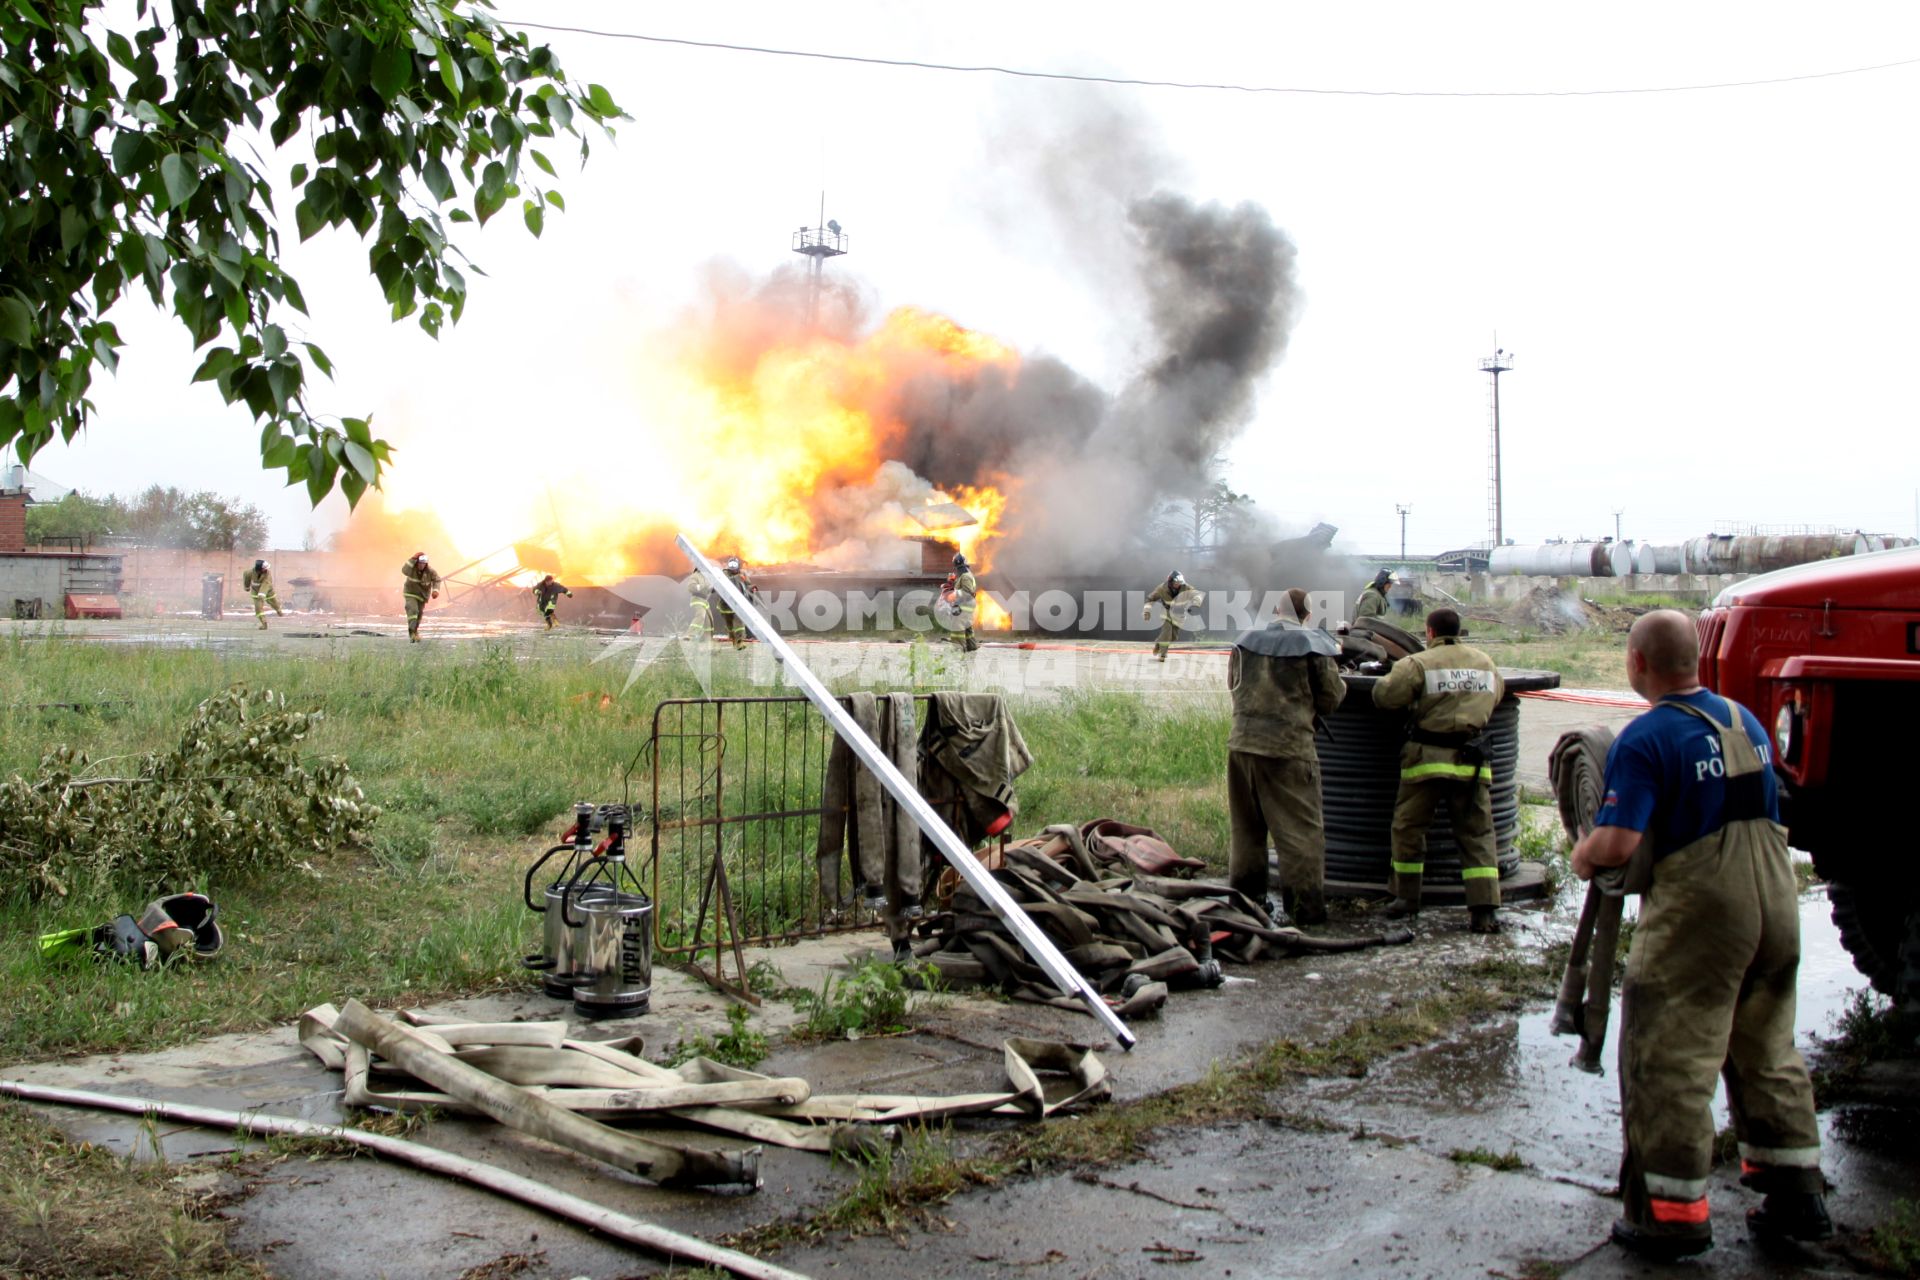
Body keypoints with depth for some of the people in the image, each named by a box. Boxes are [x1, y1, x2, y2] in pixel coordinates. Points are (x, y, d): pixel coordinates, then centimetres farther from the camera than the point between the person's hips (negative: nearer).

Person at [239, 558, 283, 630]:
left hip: (267, 590, 0)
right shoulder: (252, 572, -29)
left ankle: (279, 612, 53)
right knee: (258, 607, -14)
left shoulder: (268, 573, -35)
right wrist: (247, 586, 10)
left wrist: (261, 594, -61)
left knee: (274, 602, 20)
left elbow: (266, 584, -48)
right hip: (256, 591, 0)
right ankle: (264, 623, -14)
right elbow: (246, 575, -4)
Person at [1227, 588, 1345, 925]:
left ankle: (1246, 897, 22)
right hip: (1289, 748, -5)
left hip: (1242, 743, 5)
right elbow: (1331, 698, -1)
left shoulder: (1245, 642, 8)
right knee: (1300, 830, 3)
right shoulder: (1314, 646, -5)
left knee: (1246, 827, 16)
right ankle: (1307, 906, 3)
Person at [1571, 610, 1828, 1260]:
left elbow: (1617, 843, -24)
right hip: (1777, 904, 8)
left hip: (1697, 914, -8)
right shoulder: (1746, 720, 9)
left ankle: (1672, 1212, 7)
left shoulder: (1644, 739, -15)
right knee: (1767, 1052, 20)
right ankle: (1797, 1194, 27)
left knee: (1669, 1061, 2)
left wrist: (1582, 856, -3)